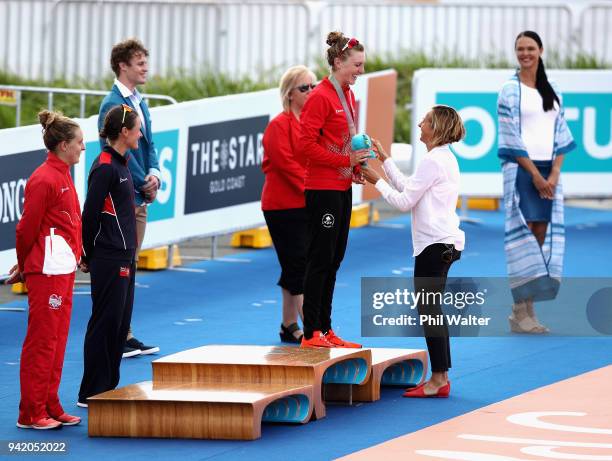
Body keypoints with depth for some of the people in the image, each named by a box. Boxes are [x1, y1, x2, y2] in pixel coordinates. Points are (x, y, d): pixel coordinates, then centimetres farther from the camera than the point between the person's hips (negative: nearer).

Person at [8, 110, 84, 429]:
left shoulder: (62, 175, 14)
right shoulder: (44, 179, -15)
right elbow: (27, 227, -12)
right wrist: (24, 266, 0)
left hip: (64, 268, 9)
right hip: (47, 268, -9)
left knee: (57, 339, 12)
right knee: (42, 340, -4)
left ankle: (50, 408, 18)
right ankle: (32, 413, 1)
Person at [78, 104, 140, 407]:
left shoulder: (120, 164, 14)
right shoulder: (105, 167, -16)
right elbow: (90, 215, -15)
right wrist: (87, 257, -8)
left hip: (124, 258, 9)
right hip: (109, 260, -9)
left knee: (120, 324, 12)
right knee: (105, 324, -4)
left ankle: (107, 389, 19)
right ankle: (91, 393, 2)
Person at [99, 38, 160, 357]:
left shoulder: (139, 103, 15)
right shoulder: (113, 104, -14)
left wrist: (154, 174, -2)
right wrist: (144, 184, -12)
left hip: (139, 198, 9)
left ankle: (126, 336, 16)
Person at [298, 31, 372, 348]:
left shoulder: (348, 96, 13)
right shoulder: (321, 97, -14)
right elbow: (306, 144, -18)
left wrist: (356, 167, 6)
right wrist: (345, 161, -18)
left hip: (342, 188, 9)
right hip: (322, 188, -9)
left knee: (333, 261, 11)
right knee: (320, 259, -6)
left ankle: (325, 330, 17)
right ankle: (311, 333, -2)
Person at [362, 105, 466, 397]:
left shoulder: (433, 161, -15)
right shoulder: (445, 158, 17)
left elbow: (404, 201, -13)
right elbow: (407, 187, 23)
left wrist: (377, 181, -2)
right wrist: (384, 159, 24)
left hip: (435, 244, -10)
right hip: (443, 243, 10)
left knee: (427, 309, -7)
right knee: (431, 310, 12)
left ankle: (439, 379, -8)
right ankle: (440, 379, 12)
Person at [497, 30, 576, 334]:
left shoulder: (552, 93, 13)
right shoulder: (510, 92, -2)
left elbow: (560, 135, 11)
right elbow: (510, 138, -7)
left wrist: (554, 173, -4)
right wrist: (535, 175, -12)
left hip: (548, 171, 5)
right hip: (521, 169, -5)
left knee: (543, 235, 2)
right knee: (523, 234, -9)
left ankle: (529, 309, 4)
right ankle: (520, 312, -9)